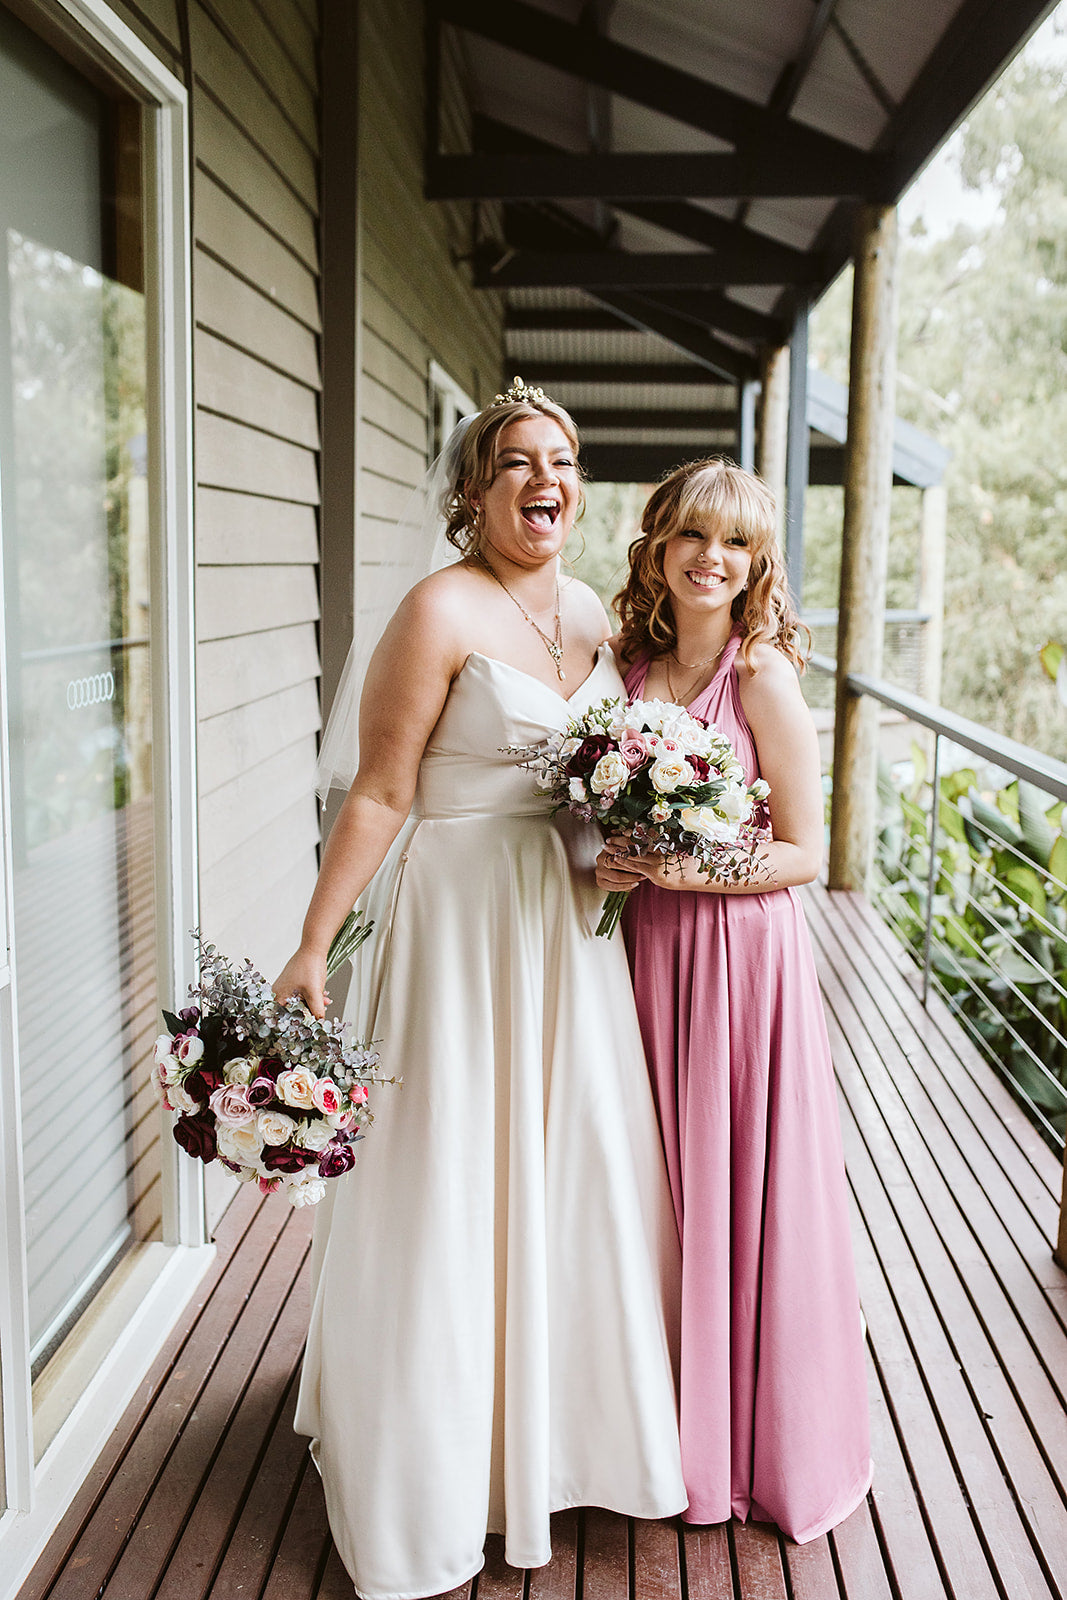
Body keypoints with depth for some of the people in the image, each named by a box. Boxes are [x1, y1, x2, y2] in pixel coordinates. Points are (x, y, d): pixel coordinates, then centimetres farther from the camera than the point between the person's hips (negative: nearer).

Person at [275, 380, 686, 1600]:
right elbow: (379, 793, -16)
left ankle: (563, 1423, 38)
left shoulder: (594, 614, 8)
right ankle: (423, 1478, 24)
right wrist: (311, 950, -18)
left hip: (568, 921, 7)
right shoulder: (443, 610, -14)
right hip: (463, 917, -7)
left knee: (576, 1166, 16)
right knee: (445, 1187, 4)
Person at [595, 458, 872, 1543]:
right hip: (646, 948, 5)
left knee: (745, 1193, 6)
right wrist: (612, 864, -4)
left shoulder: (764, 678, -11)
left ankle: (767, 1447, 27)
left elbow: (804, 853, -9)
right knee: (660, 1190, 14)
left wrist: (685, 868, -19)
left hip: (743, 952, -5)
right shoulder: (627, 665, 4)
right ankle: (672, 1425, 34)